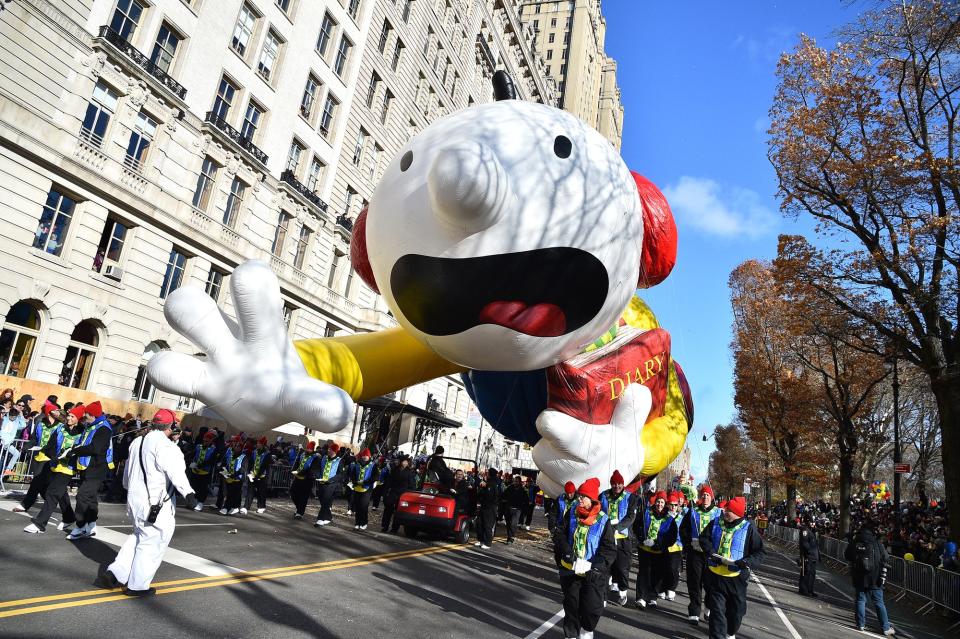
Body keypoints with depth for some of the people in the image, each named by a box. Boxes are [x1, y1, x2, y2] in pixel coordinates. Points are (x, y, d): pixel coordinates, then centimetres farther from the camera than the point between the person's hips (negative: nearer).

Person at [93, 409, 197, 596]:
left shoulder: (137, 442, 11)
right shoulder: (165, 445, -18)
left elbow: (127, 476, 24)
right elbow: (175, 472, -32)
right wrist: (188, 493, -39)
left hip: (134, 499, 9)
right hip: (157, 505, -9)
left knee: (139, 537, 25)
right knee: (152, 543, 4)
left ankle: (115, 573, 18)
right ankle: (137, 586, 13)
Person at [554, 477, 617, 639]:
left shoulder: (603, 520, -11)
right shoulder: (571, 515, -4)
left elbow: (609, 549, -12)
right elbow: (561, 537, -7)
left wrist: (593, 565, -25)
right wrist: (572, 558, -21)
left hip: (593, 573, -2)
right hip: (570, 569, 2)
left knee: (592, 606, 1)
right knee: (571, 604, 10)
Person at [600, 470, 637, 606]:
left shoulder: (630, 497, -3)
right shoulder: (604, 496, 3)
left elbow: (631, 517, -10)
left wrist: (617, 527, -23)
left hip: (622, 537, -2)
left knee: (622, 565, -1)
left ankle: (623, 591, 13)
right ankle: (615, 584, 32)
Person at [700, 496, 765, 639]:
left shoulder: (748, 529, -5)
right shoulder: (716, 524, 2)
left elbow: (759, 551, -5)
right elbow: (704, 538, 2)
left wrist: (748, 562, -22)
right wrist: (712, 553, -15)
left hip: (736, 577, 0)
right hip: (715, 574, 0)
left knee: (736, 608, 17)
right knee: (717, 608, 1)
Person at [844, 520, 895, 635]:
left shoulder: (853, 543, -6)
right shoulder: (877, 544, -10)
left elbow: (846, 556, 6)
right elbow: (884, 562, -8)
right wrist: (882, 577, -2)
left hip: (858, 578, 1)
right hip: (874, 579, -1)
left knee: (860, 600, 11)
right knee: (879, 603, 8)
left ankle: (861, 625, 16)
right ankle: (886, 628, 15)